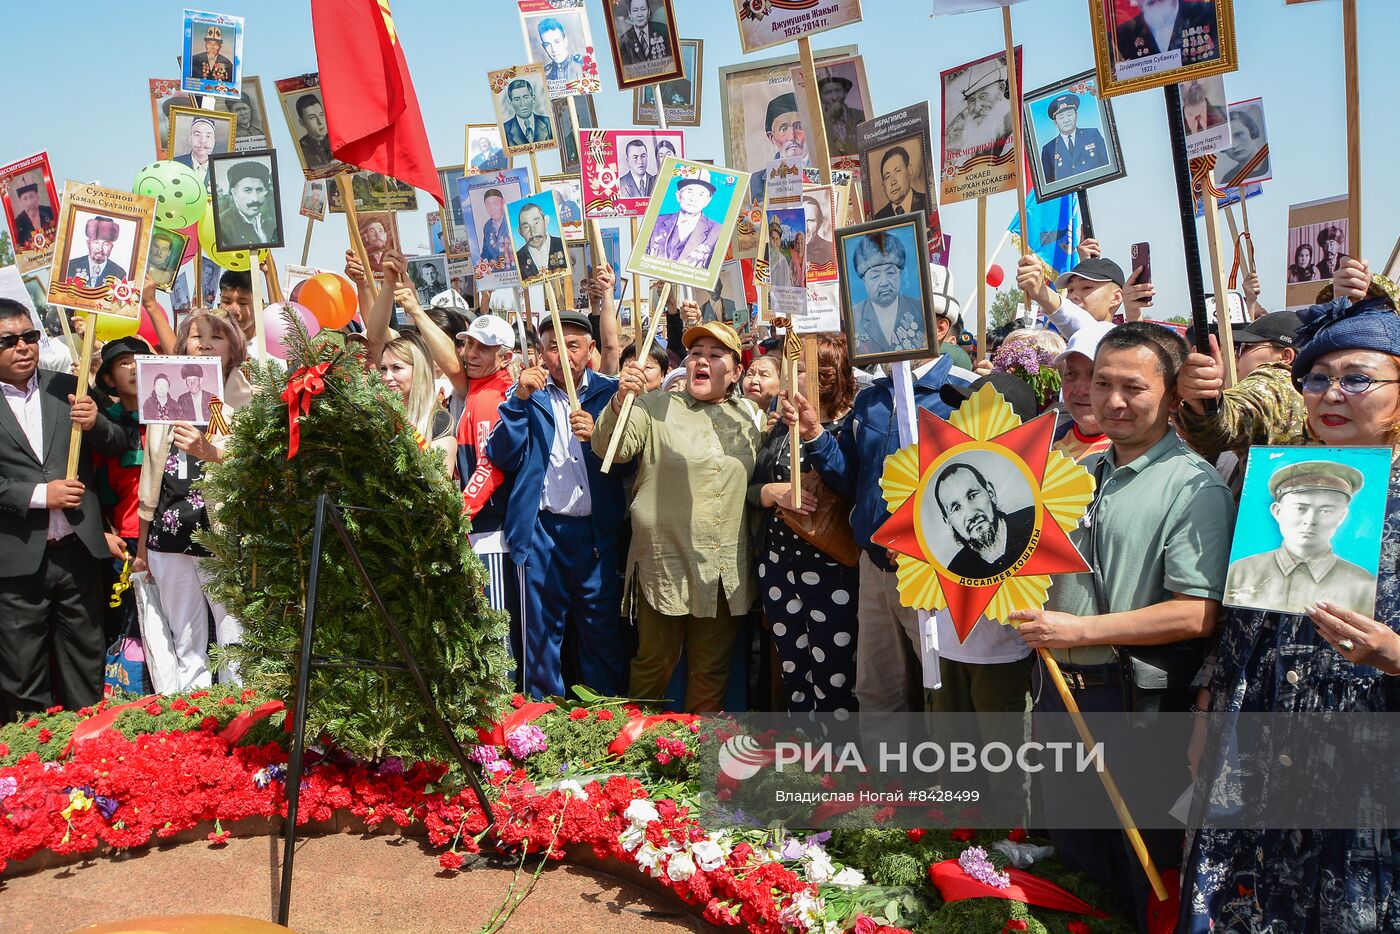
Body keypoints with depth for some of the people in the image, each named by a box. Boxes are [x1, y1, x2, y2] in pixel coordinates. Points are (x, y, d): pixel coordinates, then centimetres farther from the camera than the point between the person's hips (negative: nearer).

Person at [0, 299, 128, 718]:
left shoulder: (68, 388, 8)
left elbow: (118, 447, 9)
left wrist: (95, 423, -11)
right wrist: (38, 494, -16)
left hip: (78, 551, 3)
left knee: (85, 663, 12)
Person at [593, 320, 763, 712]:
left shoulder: (749, 416, 11)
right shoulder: (655, 407, 0)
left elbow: (760, 482, 22)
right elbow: (609, 449, -14)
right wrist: (621, 399, -28)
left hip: (727, 572, 3)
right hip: (665, 565, -3)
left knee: (712, 671, 13)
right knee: (654, 662, 7)